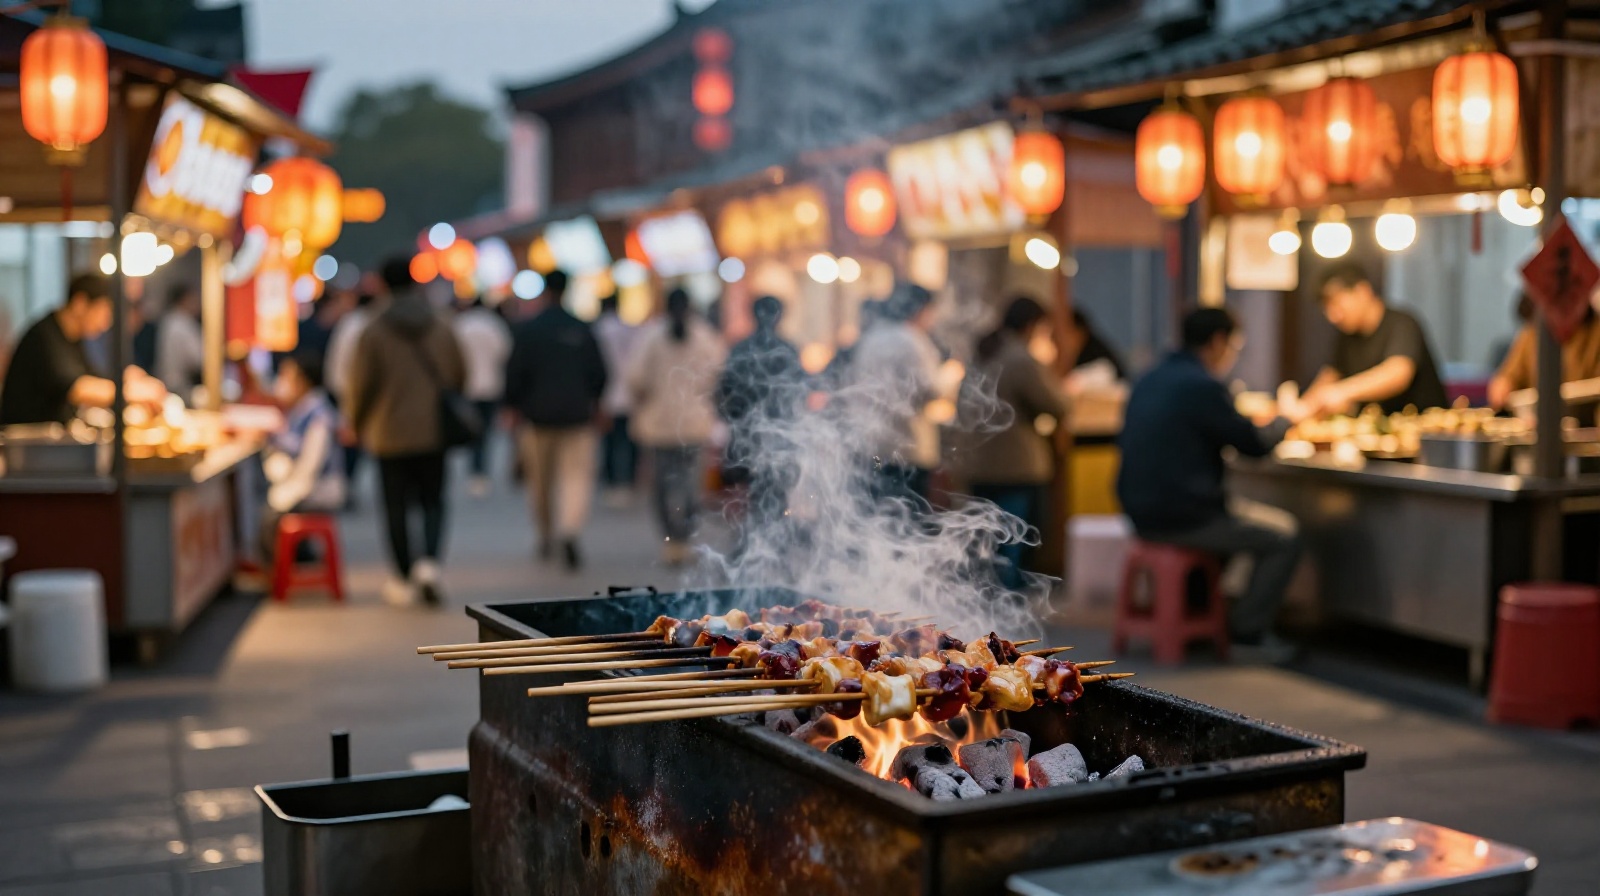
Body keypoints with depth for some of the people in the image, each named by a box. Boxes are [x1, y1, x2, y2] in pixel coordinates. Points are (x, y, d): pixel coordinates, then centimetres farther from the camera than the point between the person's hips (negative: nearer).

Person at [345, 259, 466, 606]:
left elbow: (360, 383, -8)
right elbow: (460, 376, 6)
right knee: (433, 502, 11)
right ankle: (430, 559, -12)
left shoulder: (374, 331, -9)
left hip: (390, 432, -2)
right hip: (433, 431, 2)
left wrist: (356, 422, 9)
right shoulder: (442, 327, 0)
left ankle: (405, 580, 14)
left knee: (397, 507, 8)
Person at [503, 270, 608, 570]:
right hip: (577, 415, 0)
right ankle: (570, 529, -24)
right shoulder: (582, 330, -1)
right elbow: (598, 373, 3)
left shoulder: (526, 330, -5)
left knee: (540, 480, 13)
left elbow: (515, 372, -7)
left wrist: (512, 405, 7)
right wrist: (593, 402, 19)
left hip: (537, 414, 0)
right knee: (577, 476, -2)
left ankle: (546, 537, 24)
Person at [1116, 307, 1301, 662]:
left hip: (1143, 513, 9)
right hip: (1182, 519, -9)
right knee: (1284, 542, 3)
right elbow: (1255, 443, -11)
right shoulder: (1203, 386, -16)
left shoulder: (1150, 381, 10)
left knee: (1241, 517, 34)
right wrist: (1288, 417, 11)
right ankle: (1249, 629, 10)